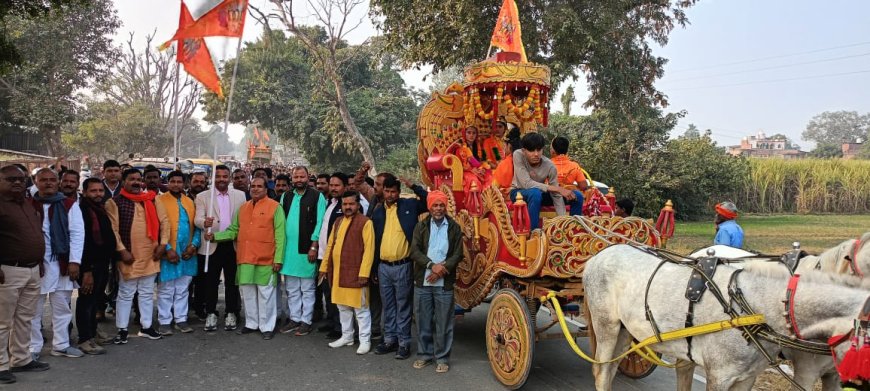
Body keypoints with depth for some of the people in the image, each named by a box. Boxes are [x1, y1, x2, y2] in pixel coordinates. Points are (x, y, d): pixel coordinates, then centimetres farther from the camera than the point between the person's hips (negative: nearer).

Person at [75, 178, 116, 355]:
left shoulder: (102, 209, 12)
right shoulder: (82, 211, -15)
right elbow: (81, 242, -20)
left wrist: (109, 261, 14)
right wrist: (86, 270, -22)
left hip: (103, 263, 9)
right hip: (89, 265, -9)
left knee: (94, 300, 17)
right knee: (86, 300, -1)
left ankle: (92, 333, 28)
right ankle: (85, 339, 6)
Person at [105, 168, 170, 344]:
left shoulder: (152, 200, 7)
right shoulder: (115, 203, -4)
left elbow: (164, 222, 6)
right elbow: (112, 229, -10)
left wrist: (163, 244, -3)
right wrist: (122, 250, -16)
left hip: (151, 255, 4)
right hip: (129, 256, -4)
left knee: (147, 293, 13)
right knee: (125, 294, 5)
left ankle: (146, 326, 23)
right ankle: (122, 329, 14)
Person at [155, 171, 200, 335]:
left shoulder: (190, 202, 9)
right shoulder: (160, 200, -5)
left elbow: (196, 226, 9)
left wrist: (193, 245, -5)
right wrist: (167, 249, -15)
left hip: (187, 253, 4)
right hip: (168, 253, -4)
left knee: (182, 289, 11)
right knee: (166, 290, 4)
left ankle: (181, 319, 20)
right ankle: (164, 322, 12)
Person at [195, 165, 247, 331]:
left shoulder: (240, 195, 7)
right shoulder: (203, 196, 3)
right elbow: (197, 219, -7)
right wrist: (205, 223, -30)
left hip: (233, 245, 1)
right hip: (211, 245, -1)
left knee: (232, 281, 7)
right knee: (210, 282, 6)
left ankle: (231, 314, 18)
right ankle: (210, 314, 18)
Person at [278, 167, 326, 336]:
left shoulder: (317, 197, -3)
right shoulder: (286, 196, 11)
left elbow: (320, 223, -7)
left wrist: (314, 246, -11)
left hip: (307, 249, -5)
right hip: (288, 248, 5)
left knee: (307, 288, 4)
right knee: (291, 289, 12)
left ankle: (306, 321, 12)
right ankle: (294, 319, 22)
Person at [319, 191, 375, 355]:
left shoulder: (365, 222, -9)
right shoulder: (338, 222, 13)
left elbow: (369, 249, -14)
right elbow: (330, 246, 17)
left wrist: (364, 273, -18)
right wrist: (324, 267, 14)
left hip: (355, 272, -7)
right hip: (338, 272, 7)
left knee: (361, 308, 1)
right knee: (343, 306, 16)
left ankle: (365, 340, 11)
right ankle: (346, 336, 29)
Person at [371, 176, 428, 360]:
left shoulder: (409, 205, -2)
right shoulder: (377, 211, 8)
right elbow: (375, 240, 11)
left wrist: (414, 186, -15)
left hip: (403, 266, -4)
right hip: (383, 267, 4)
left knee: (403, 306, 4)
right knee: (388, 306, 13)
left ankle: (404, 342, 12)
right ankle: (390, 339, 25)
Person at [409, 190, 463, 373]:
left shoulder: (454, 228, 3)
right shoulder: (421, 226, 6)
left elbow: (457, 254, -2)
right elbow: (414, 251, -4)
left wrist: (441, 270, -14)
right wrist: (432, 265, -17)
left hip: (444, 284, -1)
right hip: (422, 282, 1)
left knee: (443, 323, 4)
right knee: (423, 321, 10)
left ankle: (442, 357, 16)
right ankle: (424, 354, 24)